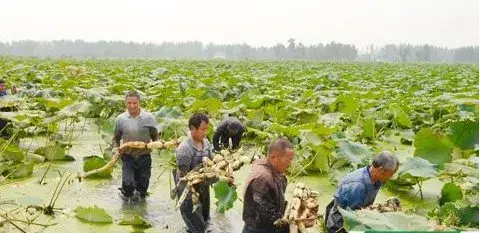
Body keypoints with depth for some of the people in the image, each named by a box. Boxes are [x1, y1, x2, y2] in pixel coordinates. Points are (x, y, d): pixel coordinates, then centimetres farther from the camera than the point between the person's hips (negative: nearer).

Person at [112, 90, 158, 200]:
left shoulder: (149, 117, -7)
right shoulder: (120, 119, -4)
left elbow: (154, 136, 2)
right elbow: (116, 138, 9)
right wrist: (116, 148, -9)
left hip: (144, 157, 1)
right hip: (128, 157, -1)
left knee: (143, 185, 12)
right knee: (128, 184, -16)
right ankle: (127, 195, 18)